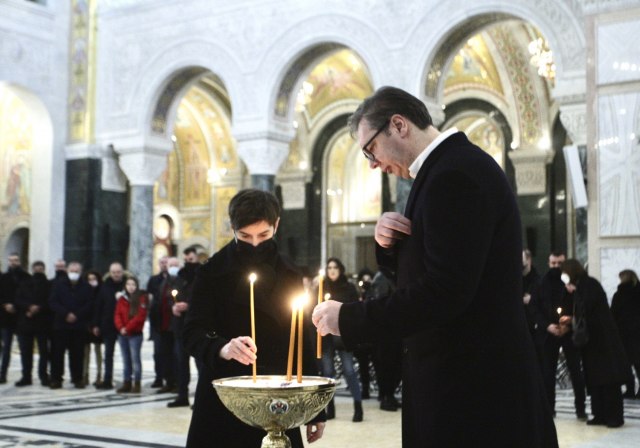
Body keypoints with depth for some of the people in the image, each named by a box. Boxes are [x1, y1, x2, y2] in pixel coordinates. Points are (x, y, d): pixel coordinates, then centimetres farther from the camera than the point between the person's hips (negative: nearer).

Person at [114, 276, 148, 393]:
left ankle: (136, 384, -2)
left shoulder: (141, 298, -3)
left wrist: (128, 328, -14)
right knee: (126, 359, 9)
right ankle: (126, 383, 15)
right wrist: (121, 328, -10)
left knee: (135, 358, -6)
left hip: (135, 334, -5)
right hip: (122, 334, 5)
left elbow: (140, 316, -11)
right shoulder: (121, 299, 11)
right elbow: (117, 315, 7)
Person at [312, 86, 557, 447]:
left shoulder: (455, 174, -18)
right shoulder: (456, 164, 14)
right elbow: (426, 271, 19)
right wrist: (390, 245, -1)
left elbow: (444, 292, -25)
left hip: (472, 383, -10)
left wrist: (348, 319, -17)